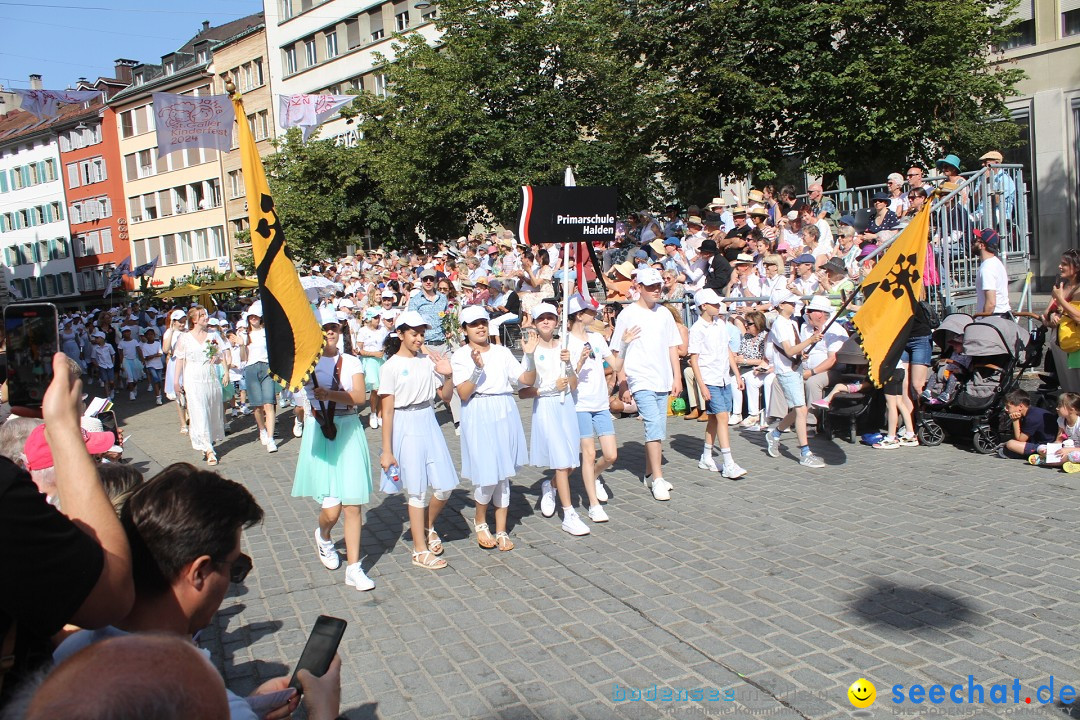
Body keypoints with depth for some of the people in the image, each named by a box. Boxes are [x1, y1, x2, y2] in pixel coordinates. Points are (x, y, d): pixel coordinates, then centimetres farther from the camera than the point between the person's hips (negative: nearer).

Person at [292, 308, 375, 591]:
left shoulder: (351, 361, 6)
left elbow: (360, 397, -9)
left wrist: (328, 393, -22)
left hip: (349, 432, 2)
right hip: (319, 433, -2)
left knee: (353, 505, 1)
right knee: (331, 509, -5)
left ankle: (353, 569, 12)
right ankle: (323, 537, 32)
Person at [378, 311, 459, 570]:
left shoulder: (427, 361, 5)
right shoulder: (391, 367, -7)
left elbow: (446, 396, 12)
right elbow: (387, 411, -8)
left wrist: (448, 375, -6)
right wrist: (386, 450, -8)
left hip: (429, 423, 5)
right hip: (406, 426, -5)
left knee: (445, 485, 3)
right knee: (417, 490, 3)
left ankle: (428, 526, 33)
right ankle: (420, 551, 18)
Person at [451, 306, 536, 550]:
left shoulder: (502, 352, 9)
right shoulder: (460, 356, -1)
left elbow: (527, 380, 3)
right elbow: (463, 393, -12)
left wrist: (530, 355, -10)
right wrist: (477, 368, -23)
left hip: (505, 413, 4)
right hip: (478, 417, -4)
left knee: (504, 474, 8)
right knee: (487, 475, -7)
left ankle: (501, 530, 20)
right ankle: (481, 522, 21)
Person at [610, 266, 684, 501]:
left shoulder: (664, 313, 11)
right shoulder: (628, 314, -3)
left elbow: (672, 347, 15)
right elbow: (619, 352, -2)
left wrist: (677, 377, 8)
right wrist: (623, 385, -3)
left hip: (663, 380, 5)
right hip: (641, 380, -5)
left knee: (659, 429, 9)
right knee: (654, 425, -15)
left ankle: (649, 474, 23)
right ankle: (658, 479, -9)